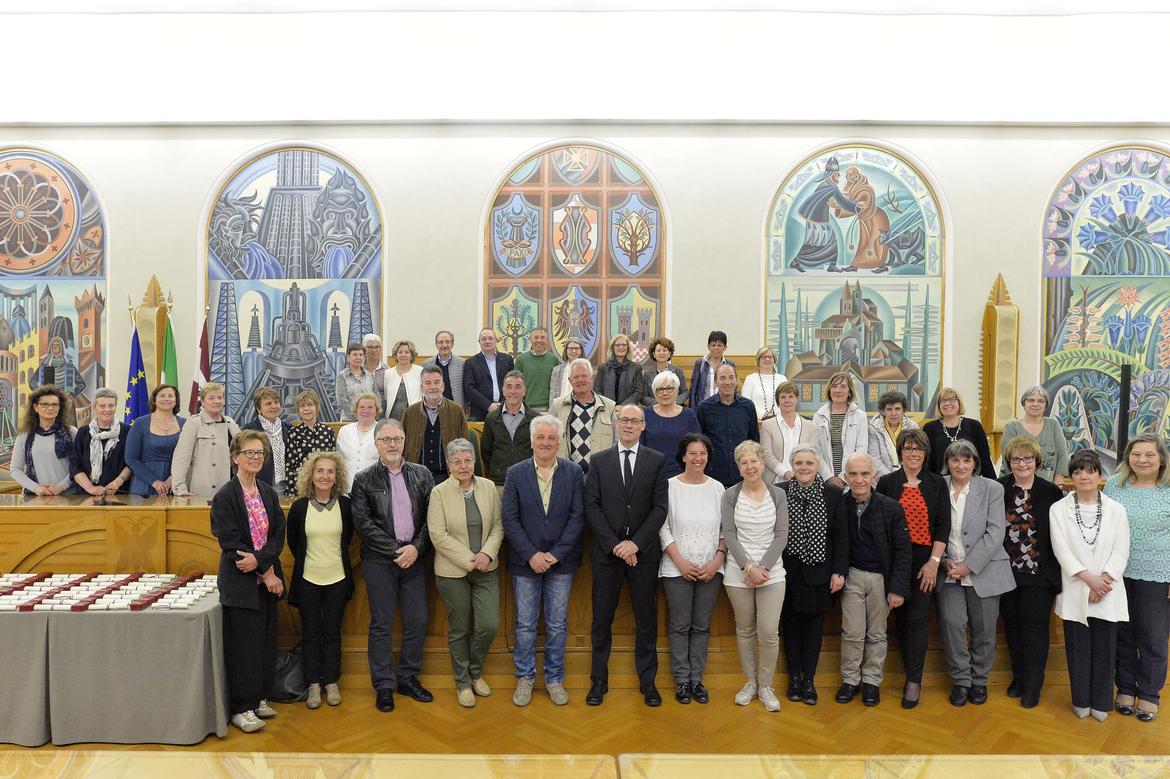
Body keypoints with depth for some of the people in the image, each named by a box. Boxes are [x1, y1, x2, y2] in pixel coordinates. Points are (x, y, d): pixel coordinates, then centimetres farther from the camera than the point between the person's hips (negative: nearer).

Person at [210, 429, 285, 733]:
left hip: (267, 578, 6)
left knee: (266, 642, 12)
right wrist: (266, 574, -14)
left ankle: (258, 698, 27)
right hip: (240, 583, -6)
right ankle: (241, 708, 13)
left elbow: (279, 535, 3)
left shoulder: (269, 494, 9)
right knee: (243, 645, 0)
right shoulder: (225, 497, -10)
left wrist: (260, 559, -17)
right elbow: (231, 543, -15)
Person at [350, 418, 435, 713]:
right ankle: (383, 686, 16)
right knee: (381, 624, 5)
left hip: (413, 557, 3)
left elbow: (430, 517, 3)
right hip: (379, 561, -2)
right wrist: (395, 551, -12)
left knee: (417, 621, 6)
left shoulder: (422, 475, 6)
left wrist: (416, 547, -10)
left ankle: (408, 678, 22)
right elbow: (363, 523, -8)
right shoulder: (364, 480, -1)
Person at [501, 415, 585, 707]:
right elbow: (509, 518, -5)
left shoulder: (574, 472, -2)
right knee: (525, 624, 8)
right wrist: (531, 555, -13)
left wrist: (555, 554, -12)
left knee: (557, 624, 9)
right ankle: (525, 677, 25)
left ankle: (554, 678, 25)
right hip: (525, 561, 0)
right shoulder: (515, 473, -2)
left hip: (561, 561, 0)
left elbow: (577, 516, -5)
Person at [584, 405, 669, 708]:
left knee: (646, 620, 8)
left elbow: (660, 507, -3)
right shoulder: (599, 461, 5)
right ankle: (599, 680, 20)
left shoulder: (657, 461, 3)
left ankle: (647, 681, 21)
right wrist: (614, 544, -11)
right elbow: (592, 506, -2)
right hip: (606, 551, 0)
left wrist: (636, 543, -13)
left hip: (643, 551, 0)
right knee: (602, 620, 7)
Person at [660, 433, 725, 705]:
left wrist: (717, 561, -7)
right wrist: (680, 562, -10)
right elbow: (663, 528, -4)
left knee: (702, 626, 9)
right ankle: (681, 680, 18)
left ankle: (696, 678, 22)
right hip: (677, 569, -2)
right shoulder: (670, 486, -4)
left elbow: (725, 529, 5)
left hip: (711, 569, 2)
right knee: (680, 626, 5)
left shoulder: (717, 488, 3)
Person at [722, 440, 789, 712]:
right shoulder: (730, 495, 0)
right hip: (738, 572, 0)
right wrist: (749, 567, -14)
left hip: (771, 571, 0)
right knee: (745, 629, 9)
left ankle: (766, 685, 14)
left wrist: (763, 567, -11)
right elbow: (729, 535, -4)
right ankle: (750, 682, 25)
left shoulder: (778, 495, 2)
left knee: (769, 632, -4)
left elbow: (781, 535, -2)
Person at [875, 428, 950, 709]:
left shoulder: (937, 483, 5)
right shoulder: (887, 483, 4)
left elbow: (943, 524, 1)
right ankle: (912, 672, 20)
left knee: (917, 618, -4)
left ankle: (914, 681, 6)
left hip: (925, 560, -1)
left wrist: (934, 561, -7)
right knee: (901, 617, 6)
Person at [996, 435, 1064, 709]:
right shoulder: (998, 489, -1)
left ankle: (1032, 685, 12)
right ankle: (1019, 676, 27)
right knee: (1012, 624, 11)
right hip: (1007, 571, 2)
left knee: (1035, 625, 1)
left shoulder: (1052, 492, -4)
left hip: (1039, 573, -2)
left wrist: (1058, 571, -5)